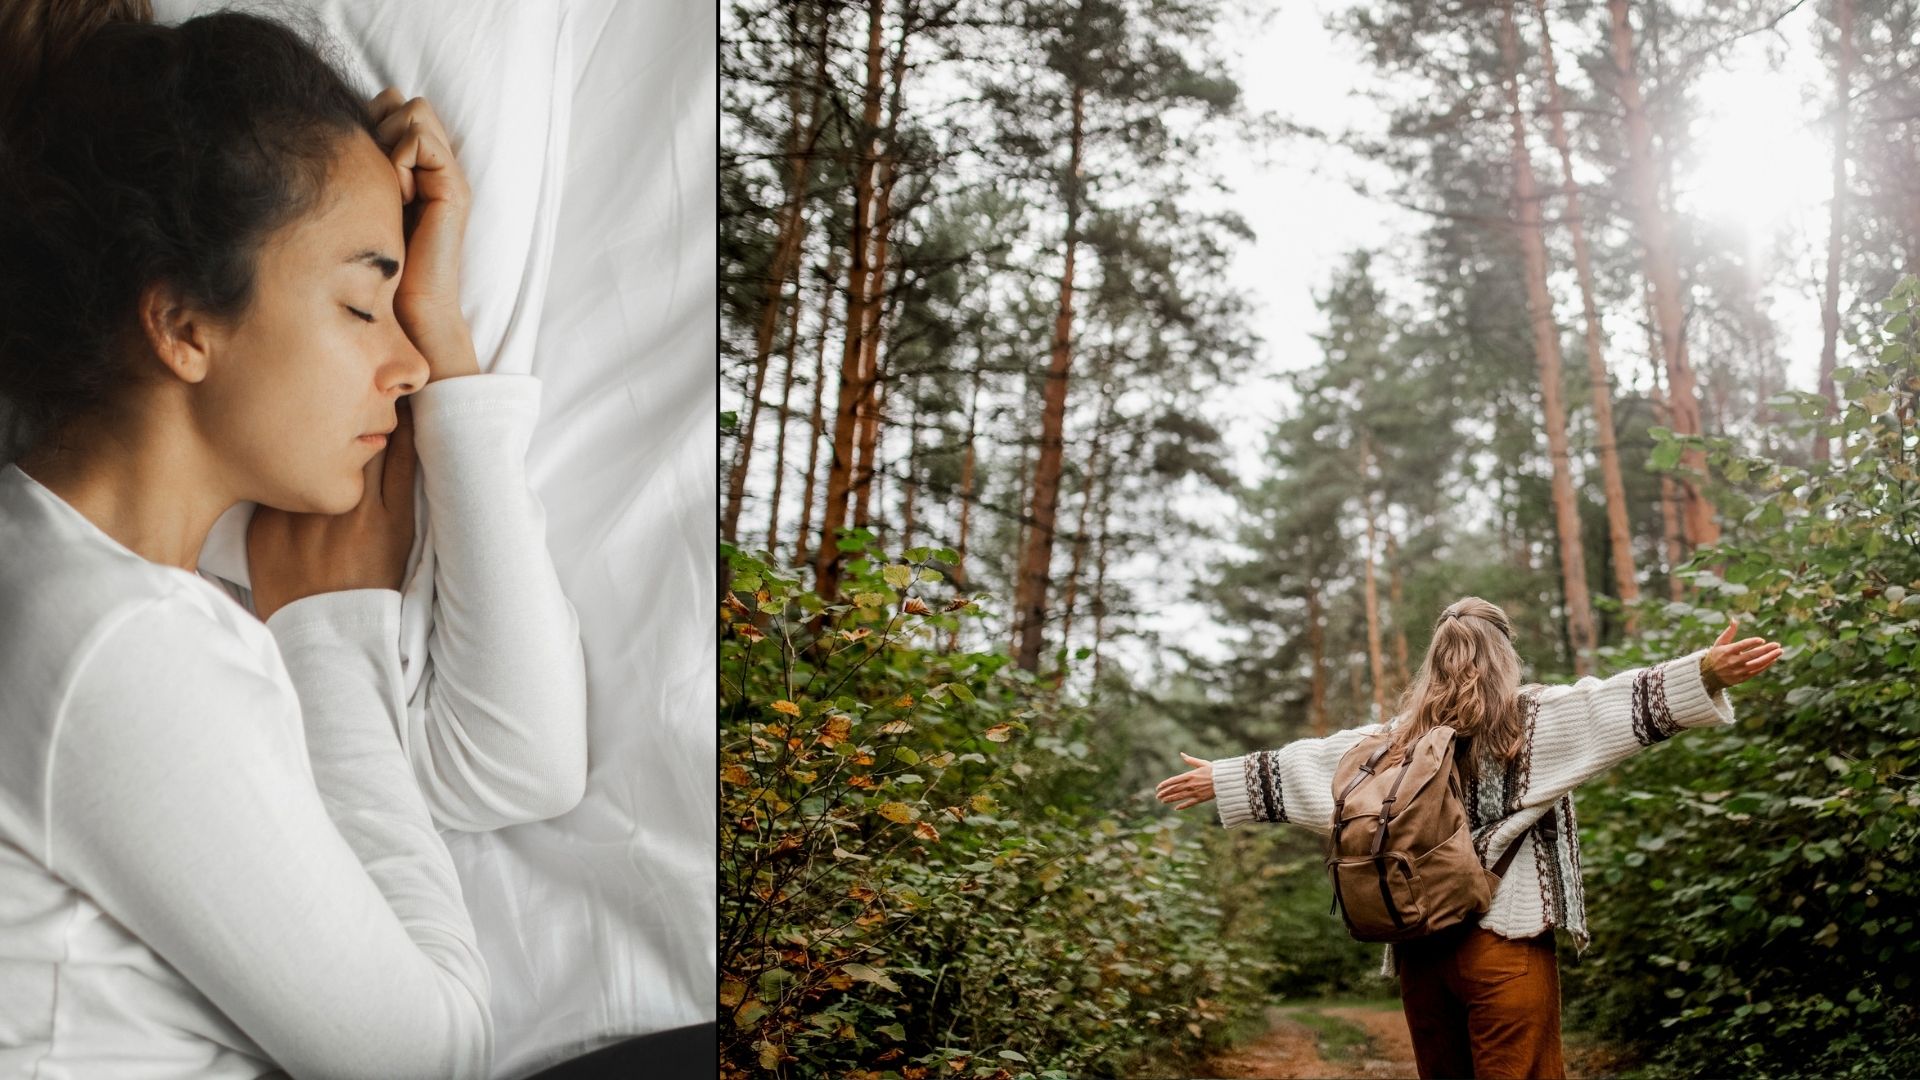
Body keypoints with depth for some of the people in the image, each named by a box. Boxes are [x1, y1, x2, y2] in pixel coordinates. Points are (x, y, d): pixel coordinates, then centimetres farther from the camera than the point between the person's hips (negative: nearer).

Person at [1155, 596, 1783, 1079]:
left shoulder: (1396, 738, 12)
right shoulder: (1533, 718, 1)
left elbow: (1301, 763, 17)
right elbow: (1610, 702, -12)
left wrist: (1218, 780, 28)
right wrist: (1706, 673, -16)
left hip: (1419, 943, 4)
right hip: (1503, 941, -4)